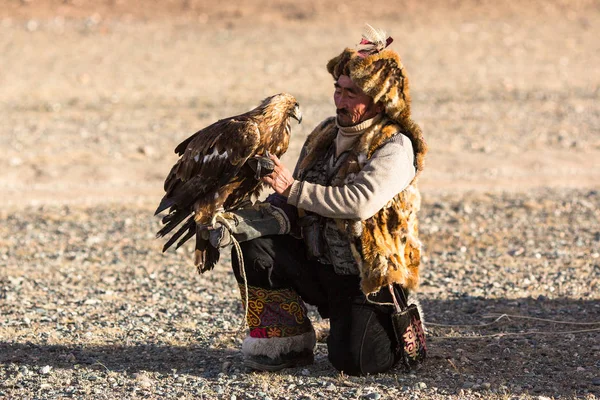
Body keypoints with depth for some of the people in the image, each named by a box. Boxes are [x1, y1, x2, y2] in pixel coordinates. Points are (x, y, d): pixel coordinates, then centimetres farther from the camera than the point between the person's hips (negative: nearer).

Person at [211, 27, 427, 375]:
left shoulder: (395, 148, -13)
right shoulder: (325, 135, 6)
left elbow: (360, 202, -31)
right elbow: (291, 208, 3)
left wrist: (293, 187, -28)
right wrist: (240, 223, -14)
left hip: (369, 279, -6)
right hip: (318, 265, 6)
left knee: (353, 361, -22)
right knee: (254, 251, -17)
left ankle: (400, 327, 14)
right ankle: (290, 345, 1)